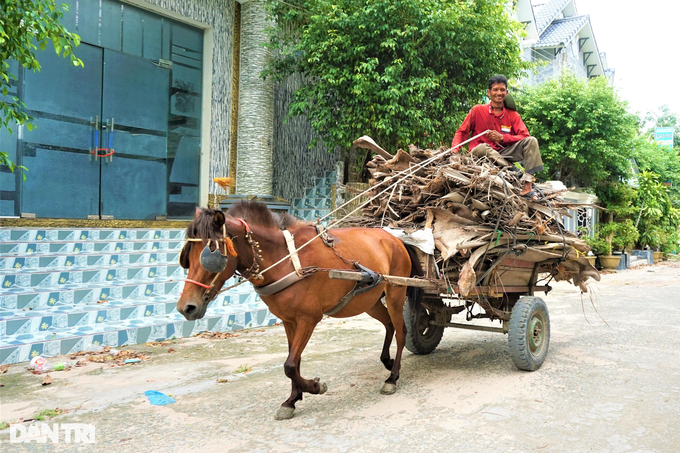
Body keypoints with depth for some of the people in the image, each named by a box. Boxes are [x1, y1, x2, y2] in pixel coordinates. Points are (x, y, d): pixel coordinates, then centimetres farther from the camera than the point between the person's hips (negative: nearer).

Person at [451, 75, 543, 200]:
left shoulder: (513, 115, 7)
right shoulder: (477, 110, 0)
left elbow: (525, 136, -2)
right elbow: (461, 132, 1)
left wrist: (502, 138, -16)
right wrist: (455, 150, -17)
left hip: (503, 154, 3)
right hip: (480, 153, -3)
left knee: (531, 141, -16)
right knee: (482, 147, -38)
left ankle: (527, 186, -30)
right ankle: (516, 173, -30)